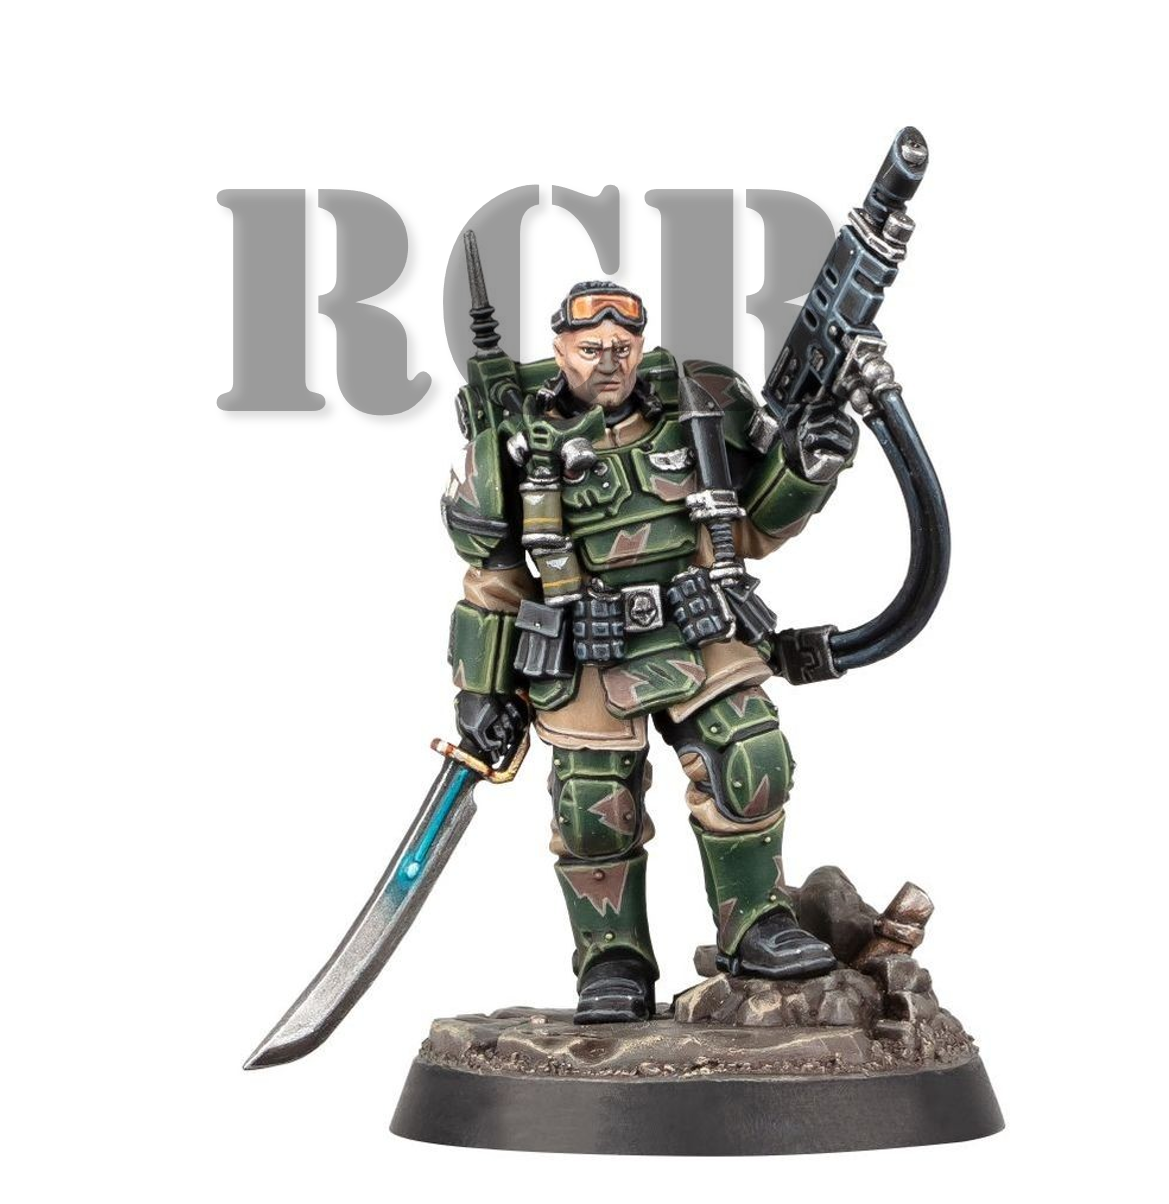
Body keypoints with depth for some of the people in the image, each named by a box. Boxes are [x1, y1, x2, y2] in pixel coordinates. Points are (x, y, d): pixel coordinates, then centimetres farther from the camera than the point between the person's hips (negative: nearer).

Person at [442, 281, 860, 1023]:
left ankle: (757, 929, 5)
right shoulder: (518, 440, -4)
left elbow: (756, 525, 13)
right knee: (597, 812, 0)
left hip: (697, 634, 2)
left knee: (751, 763, -12)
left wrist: (805, 469, -5)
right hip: (587, 661, -2)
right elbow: (492, 575, 4)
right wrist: (483, 687, 3)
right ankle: (614, 967, 17)